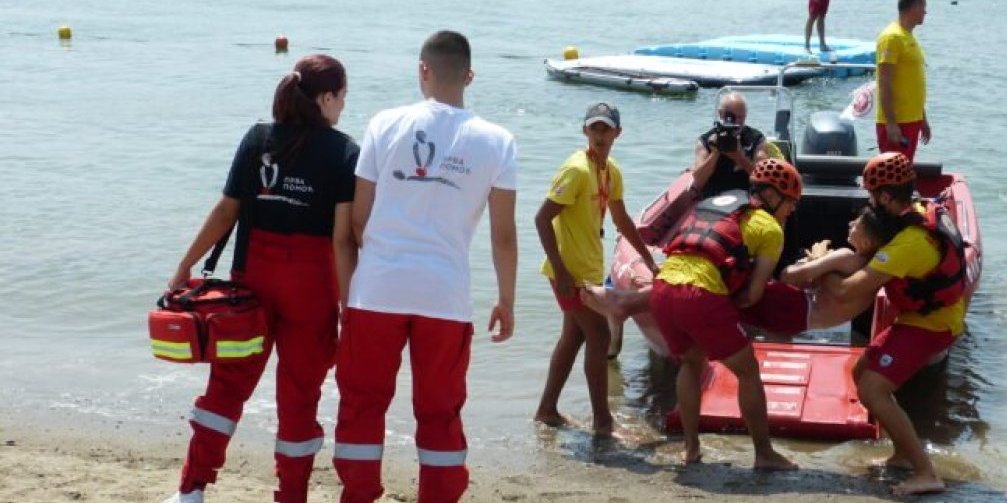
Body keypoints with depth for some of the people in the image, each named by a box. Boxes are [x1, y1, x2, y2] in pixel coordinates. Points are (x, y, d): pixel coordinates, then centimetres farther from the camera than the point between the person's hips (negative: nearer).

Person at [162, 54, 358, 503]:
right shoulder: (344, 151, -8)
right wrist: (348, 304, -11)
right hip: (311, 281, -3)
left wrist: (185, 267, 8)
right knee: (299, 391, 8)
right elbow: (343, 238, -13)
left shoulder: (257, 139, 1)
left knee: (229, 379, 13)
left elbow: (226, 212, 0)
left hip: (254, 274, 3)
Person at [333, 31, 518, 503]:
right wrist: (506, 300, 12)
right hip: (446, 294, 0)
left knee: (361, 402, 12)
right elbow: (503, 234, 0)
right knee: (440, 412, 11)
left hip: (377, 288, 0)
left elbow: (358, 218, 1)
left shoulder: (386, 124, -1)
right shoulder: (496, 141, -1)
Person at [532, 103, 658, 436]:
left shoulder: (611, 171, 7)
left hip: (589, 270, 9)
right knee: (599, 336, -6)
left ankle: (547, 409, 26)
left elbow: (621, 220, 20)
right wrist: (560, 271, -24)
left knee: (574, 336, 15)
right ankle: (602, 421, 2)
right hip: (571, 271, -9)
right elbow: (542, 218, -21)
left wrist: (649, 261, 21)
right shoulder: (577, 170, -19)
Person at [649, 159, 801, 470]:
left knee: (691, 363, 29)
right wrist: (728, 304, 18)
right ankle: (764, 454, 17)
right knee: (748, 372, 12)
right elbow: (753, 294, 3)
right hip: (701, 295, -6)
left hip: (662, 288, 7)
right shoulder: (770, 228, 9)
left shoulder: (714, 203, 29)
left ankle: (691, 448, 27)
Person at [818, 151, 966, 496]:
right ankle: (904, 453, 23)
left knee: (872, 390, -17)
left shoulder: (908, 243, -31)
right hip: (930, 317, 10)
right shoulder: (926, 213, -2)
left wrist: (820, 269, -11)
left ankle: (926, 473, -17)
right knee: (863, 372, 17)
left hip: (927, 326, -10)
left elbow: (846, 291, -30)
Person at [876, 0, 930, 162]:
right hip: (896, 122, -9)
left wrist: (922, 118, 22)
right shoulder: (892, 37, -13)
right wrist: (891, 123, -23)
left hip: (911, 120, 9)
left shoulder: (909, 37, 16)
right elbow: (885, 84, -19)